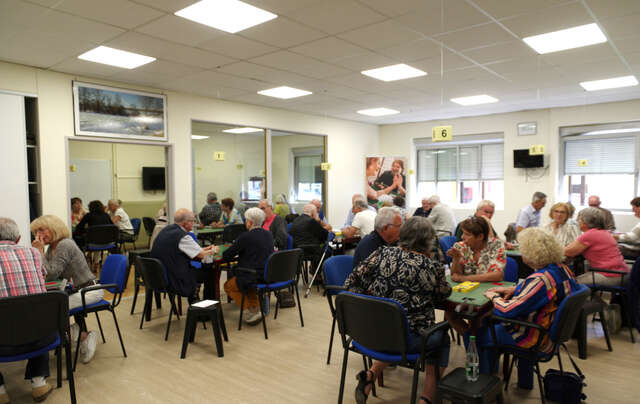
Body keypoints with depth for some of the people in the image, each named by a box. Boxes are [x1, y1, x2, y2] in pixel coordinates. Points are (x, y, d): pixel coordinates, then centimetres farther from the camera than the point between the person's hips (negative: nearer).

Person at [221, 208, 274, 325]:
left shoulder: (245, 237, -15)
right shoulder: (268, 234, 5)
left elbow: (227, 255, -7)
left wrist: (218, 250, 14)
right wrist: (240, 255, 23)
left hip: (255, 278, -7)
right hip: (270, 276, 8)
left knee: (228, 285, 16)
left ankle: (252, 310, 6)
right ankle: (257, 306, 25)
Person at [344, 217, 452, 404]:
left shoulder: (382, 254, -4)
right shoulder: (432, 267, -12)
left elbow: (352, 283, -1)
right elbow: (443, 294, 8)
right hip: (410, 339, -4)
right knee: (442, 339, 27)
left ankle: (371, 374, 17)